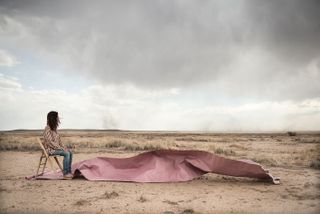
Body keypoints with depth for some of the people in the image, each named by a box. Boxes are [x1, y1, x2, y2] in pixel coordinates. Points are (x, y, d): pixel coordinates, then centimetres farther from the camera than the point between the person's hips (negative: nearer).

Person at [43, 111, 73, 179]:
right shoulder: (47, 129, -15)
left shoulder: (54, 128, 12)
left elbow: (59, 140, 16)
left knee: (70, 152, -9)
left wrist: (64, 147, 2)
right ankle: (65, 173, -20)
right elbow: (50, 142, -21)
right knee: (66, 153, -25)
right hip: (50, 149, -8)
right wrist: (61, 148, -20)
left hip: (56, 148, 8)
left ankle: (69, 171, -7)